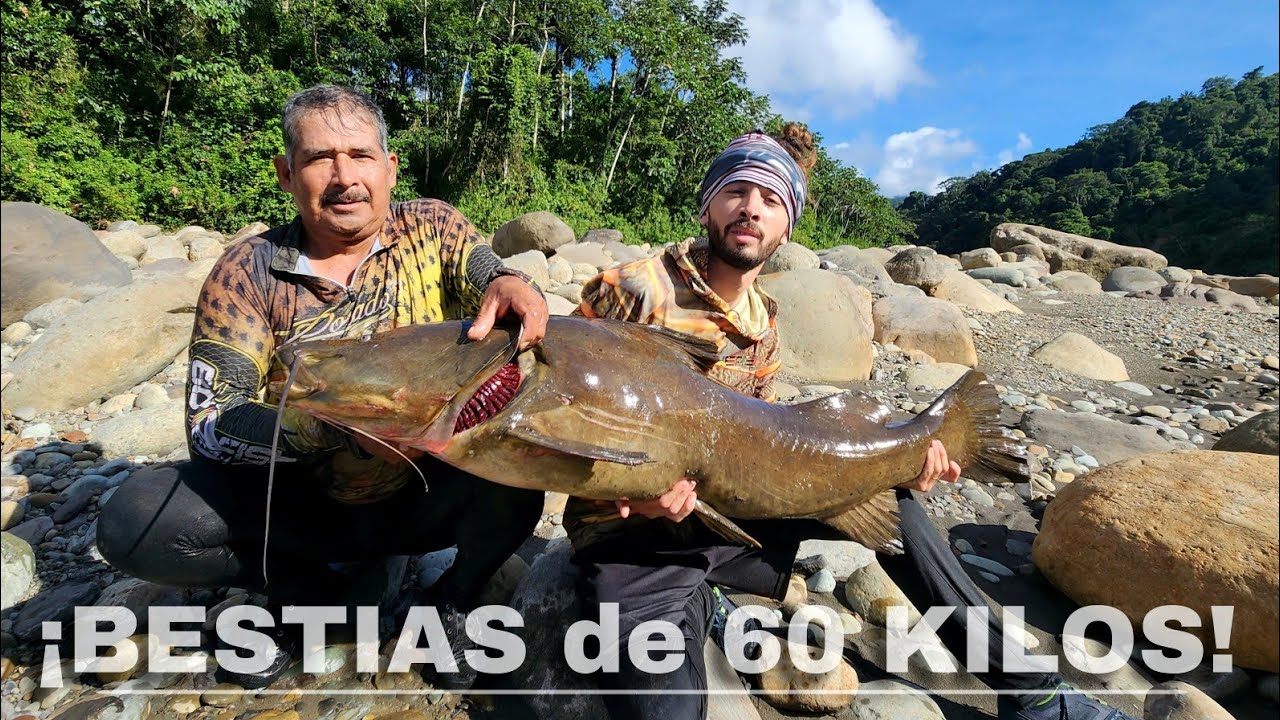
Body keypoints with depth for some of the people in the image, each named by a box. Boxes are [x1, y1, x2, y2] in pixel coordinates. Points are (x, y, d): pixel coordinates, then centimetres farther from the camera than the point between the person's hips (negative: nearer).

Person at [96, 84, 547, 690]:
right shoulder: (248, 271, -8)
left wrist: (506, 283, -41)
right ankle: (306, 591, 8)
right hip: (307, 502, 1)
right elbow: (208, 424, -14)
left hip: (429, 496, 0)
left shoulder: (432, 228, -5)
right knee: (136, 520, -20)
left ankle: (454, 601, 2)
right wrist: (338, 426, -33)